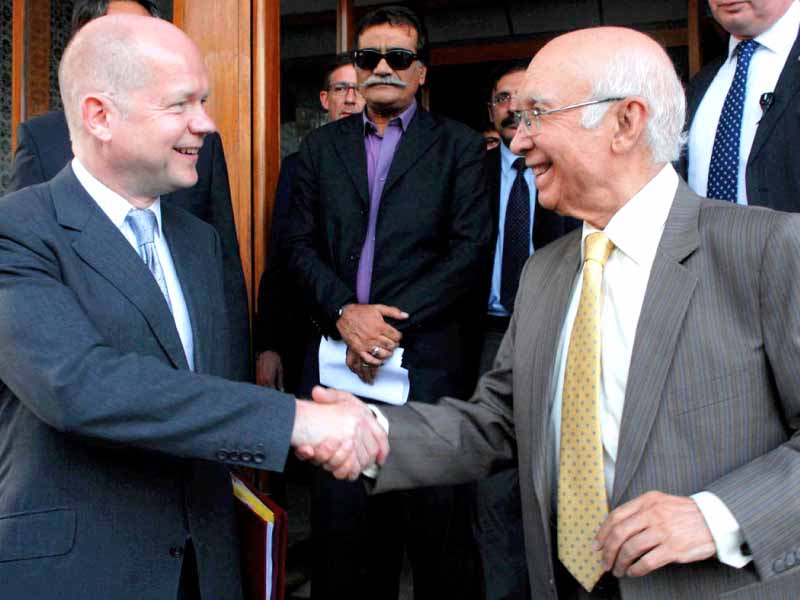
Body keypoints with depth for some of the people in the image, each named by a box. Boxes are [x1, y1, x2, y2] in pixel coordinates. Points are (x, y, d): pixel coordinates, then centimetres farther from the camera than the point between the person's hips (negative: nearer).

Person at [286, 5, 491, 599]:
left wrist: (394, 325, -11)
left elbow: (471, 248, -4)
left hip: (426, 355, -2)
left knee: (435, 518, 3)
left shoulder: (458, 146, 5)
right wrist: (345, 311, -10)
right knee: (341, 516, 8)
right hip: (338, 351, 3)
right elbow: (302, 244, 8)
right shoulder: (321, 147, 14)